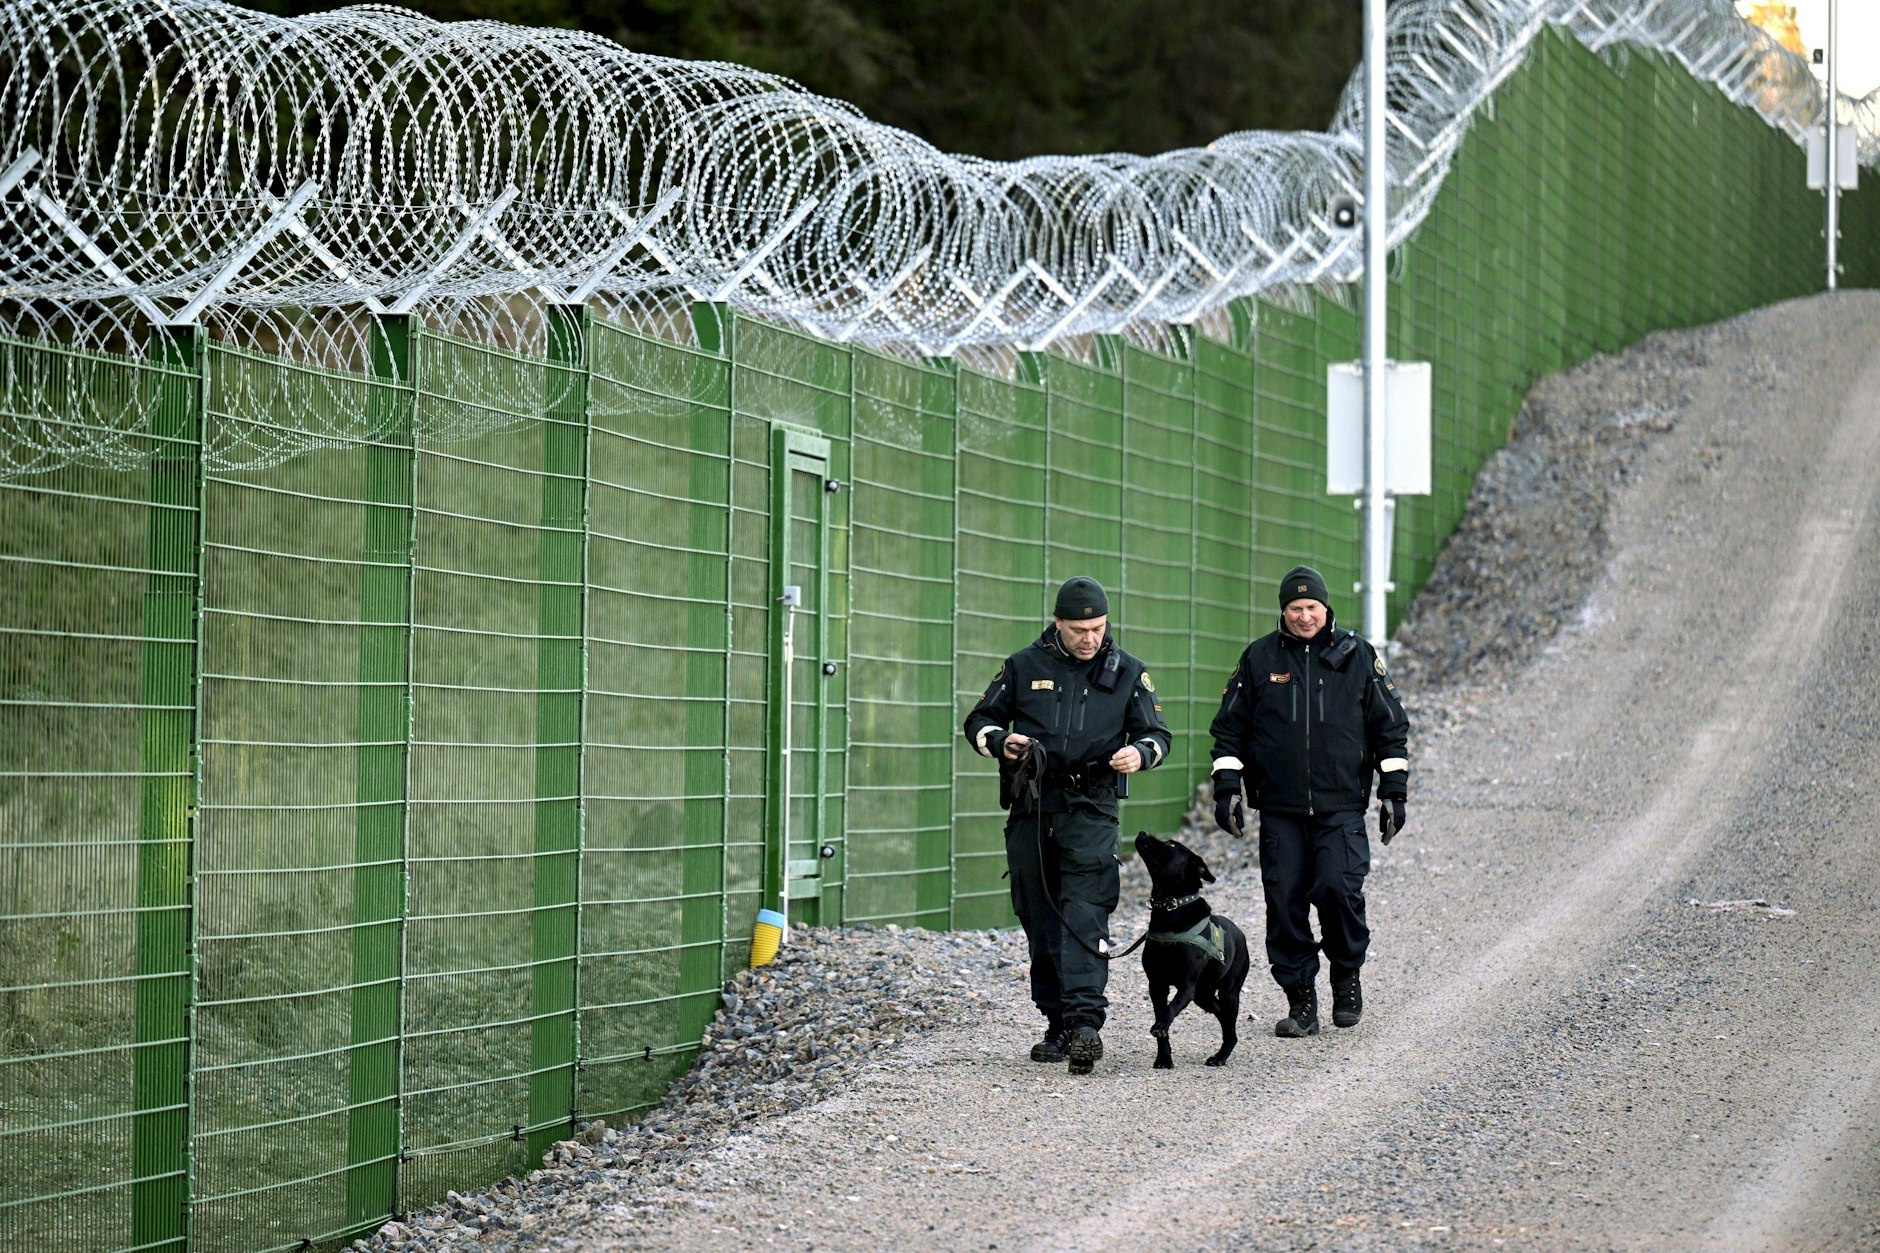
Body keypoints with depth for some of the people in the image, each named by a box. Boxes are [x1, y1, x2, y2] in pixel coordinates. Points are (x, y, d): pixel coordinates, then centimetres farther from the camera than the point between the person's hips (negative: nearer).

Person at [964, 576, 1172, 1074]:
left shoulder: (1126, 672, 8)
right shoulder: (1024, 667, 8)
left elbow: (1156, 734, 12)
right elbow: (979, 722, 15)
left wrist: (1139, 753, -12)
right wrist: (1001, 742, -8)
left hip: (1090, 808, -2)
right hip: (1031, 808, 2)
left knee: (1083, 916, -17)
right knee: (1040, 920, 4)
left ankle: (1085, 1022, -25)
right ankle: (1059, 1025, 13)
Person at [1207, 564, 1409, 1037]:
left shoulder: (1358, 657, 6)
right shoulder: (1259, 659, 7)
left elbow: (1391, 727, 10)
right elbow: (1230, 728, 12)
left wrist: (1393, 793, 5)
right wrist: (1226, 788, 4)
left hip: (1342, 808, -1)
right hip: (1280, 810, 1)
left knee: (1338, 889, -16)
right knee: (1285, 902, -3)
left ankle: (1347, 974, 9)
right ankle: (1300, 1002, 7)